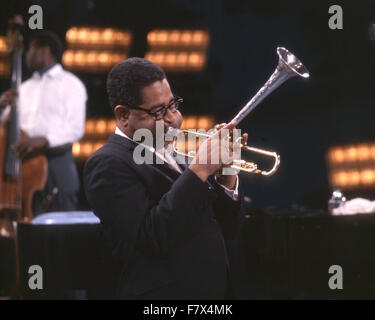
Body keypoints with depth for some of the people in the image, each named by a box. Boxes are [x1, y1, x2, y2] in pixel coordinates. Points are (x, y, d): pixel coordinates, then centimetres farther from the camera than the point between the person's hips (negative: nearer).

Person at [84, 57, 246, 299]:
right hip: (168, 291, -7)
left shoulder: (171, 156, 11)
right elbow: (154, 237, -25)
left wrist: (226, 178, -6)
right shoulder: (109, 164, -12)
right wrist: (200, 169, -24)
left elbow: (226, 230, 11)